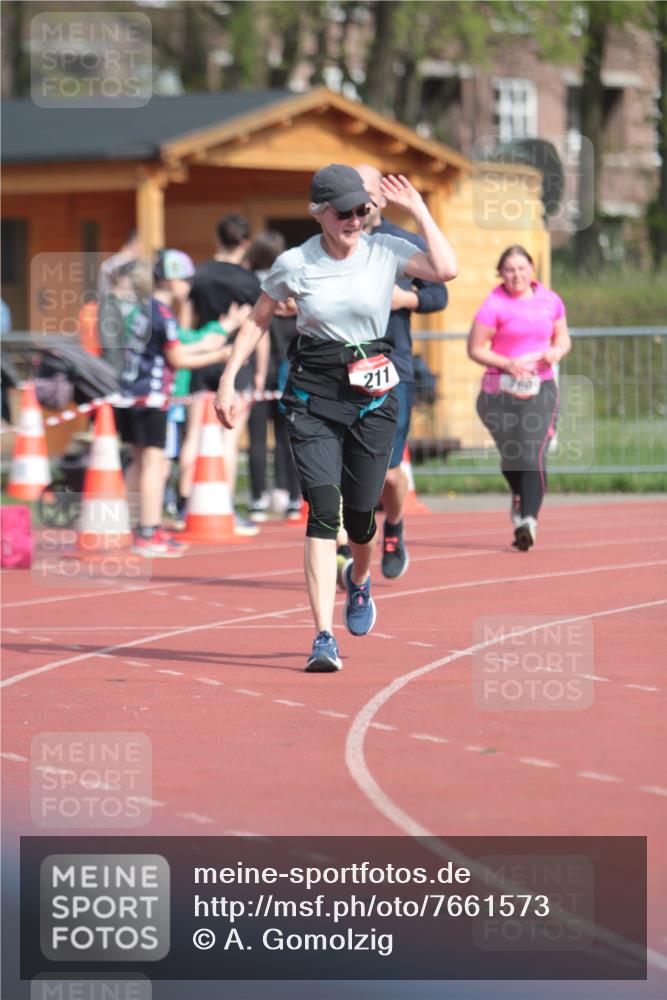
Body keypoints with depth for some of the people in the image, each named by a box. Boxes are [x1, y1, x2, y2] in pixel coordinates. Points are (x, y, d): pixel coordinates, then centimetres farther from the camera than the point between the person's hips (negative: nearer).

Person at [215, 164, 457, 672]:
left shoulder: (386, 252, -2)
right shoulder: (294, 264, -2)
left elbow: (446, 269, -17)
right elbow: (258, 321, 10)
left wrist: (417, 210, -11)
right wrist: (228, 380, 5)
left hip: (373, 398, 1)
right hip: (313, 396, -1)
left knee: (360, 514, 7)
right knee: (323, 508, -14)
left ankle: (359, 579, 46)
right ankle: (324, 638, -17)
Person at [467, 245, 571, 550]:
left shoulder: (550, 301, 7)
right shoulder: (494, 305, -5)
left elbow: (562, 336, 20)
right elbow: (475, 348, -4)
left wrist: (558, 351, -3)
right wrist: (507, 364, -18)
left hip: (540, 388, 1)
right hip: (502, 388, -1)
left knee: (534, 454, -15)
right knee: (511, 455, 7)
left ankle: (529, 520, -17)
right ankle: (519, 497, 39)